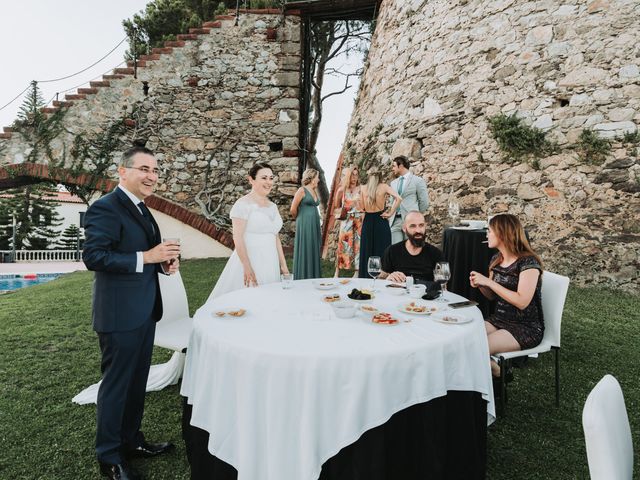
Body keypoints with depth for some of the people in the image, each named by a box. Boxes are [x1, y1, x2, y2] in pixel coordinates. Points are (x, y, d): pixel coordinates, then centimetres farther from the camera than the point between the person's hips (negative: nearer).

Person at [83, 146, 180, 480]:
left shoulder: (140, 209, 13)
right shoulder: (105, 208, -15)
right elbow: (92, 256, -23)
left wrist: (164, 262, 1)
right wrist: (147, 257, -26)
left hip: (144, 311, 9)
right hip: (120, 314, -9)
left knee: (137, 382, 19)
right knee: (116, 385, 6)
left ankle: (130, 440, 37)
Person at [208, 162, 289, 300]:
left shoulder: (273, 206, 12)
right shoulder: (243, 204, -9)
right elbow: (237, 238, -15)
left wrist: (283, 265, 13)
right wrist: (247, 267, -20)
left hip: (271, 264, 7)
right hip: (249, 262, -6)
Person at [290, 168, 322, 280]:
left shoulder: (315, 191, 14)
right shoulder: (302, 190, -8)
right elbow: (293, 210, -8)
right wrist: (299, 219, 7)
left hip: (315, 225, 7)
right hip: (305, 225, -7)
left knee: (314, 251, 10)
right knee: (305, 252, -2)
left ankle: (313, 277, 18)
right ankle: (303, 279, 6)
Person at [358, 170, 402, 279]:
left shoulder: (363, 188, -1)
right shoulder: (383, 187, -5)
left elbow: (362, 207, 2)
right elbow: (398, 198, -17)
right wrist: (391, 213, -9)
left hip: (368, 222, 2)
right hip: (381, 221, -2)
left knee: (367, 251, 11)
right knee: (382, 251, 4)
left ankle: (366, 277, 18)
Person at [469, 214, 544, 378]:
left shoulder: (528, 262, -17)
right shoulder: (496, 259, 6)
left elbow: (522, 301, -26)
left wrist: (489, 282, -23)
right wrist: (480, 285, -5)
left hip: (526, 328, -7)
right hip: (499, 319, 7)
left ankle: (500, 375, 4)